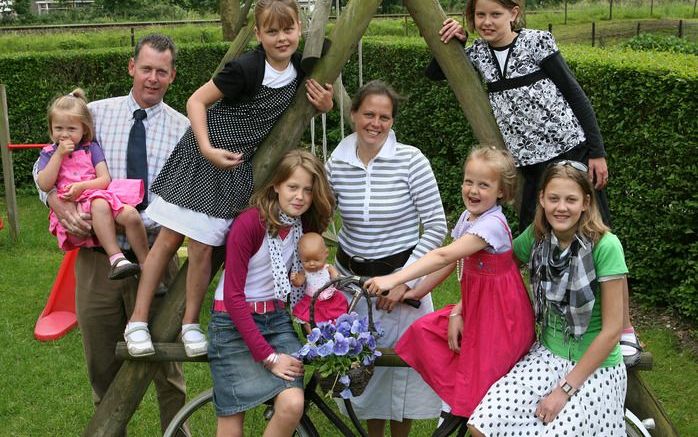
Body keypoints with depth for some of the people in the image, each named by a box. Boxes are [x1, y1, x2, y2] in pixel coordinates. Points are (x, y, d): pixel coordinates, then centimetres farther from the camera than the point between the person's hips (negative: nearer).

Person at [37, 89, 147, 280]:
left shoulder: (91, 148, 15)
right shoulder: (49, 153, 15)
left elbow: (105, 180, 3)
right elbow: (44, 185, -2)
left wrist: (82, 186, -15)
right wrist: (59, 155, -3)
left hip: (101, 197, 2)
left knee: (130, 214, -29)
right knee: (100, 205, -38)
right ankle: (115, 257, -41)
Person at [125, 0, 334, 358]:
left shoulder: (299, 70, -1)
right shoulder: (247, 68, -20)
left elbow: (306, 106, 18)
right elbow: (197, 101, -14)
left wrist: (325, 104, -4)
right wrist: (208, 149, -23)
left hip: (234, 167, 4)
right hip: (201, 155, -4)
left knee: (202, 246, 0)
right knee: (169, 239, 1)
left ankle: (190, 324, 16)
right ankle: (137, 321, 10)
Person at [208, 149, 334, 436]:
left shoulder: (306, 227, 2)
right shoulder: (249, 223, -17)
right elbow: (234, 297, -18)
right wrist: (268, 356, -20)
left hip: (276, 320, 5)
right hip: (234, 324, -5)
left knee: (292, 404, -20)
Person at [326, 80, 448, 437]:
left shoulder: (411, 160, -14)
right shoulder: (337, 164, -5)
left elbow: (436, 227, -12)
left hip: (400, 274, -3)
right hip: (351, 277, 3)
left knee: (402, 362, 6)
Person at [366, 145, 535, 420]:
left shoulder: (492, 224, -27)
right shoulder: (468, 217, 2)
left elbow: (444, 256, -34)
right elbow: (454, 263, 7)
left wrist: (393, 280, -39)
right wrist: (416, 292, 2)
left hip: (500, 316, -9)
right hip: (475, 306, 9)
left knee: (476, 383, -3)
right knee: (423, 330, 3)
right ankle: (453, 390, 15)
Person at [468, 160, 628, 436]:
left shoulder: (605, 246, -19)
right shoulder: (536, 237, -4)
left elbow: (612, 329, -16)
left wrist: (565, 389, -15)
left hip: (595, 366, -4)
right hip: (547, 355, 4)